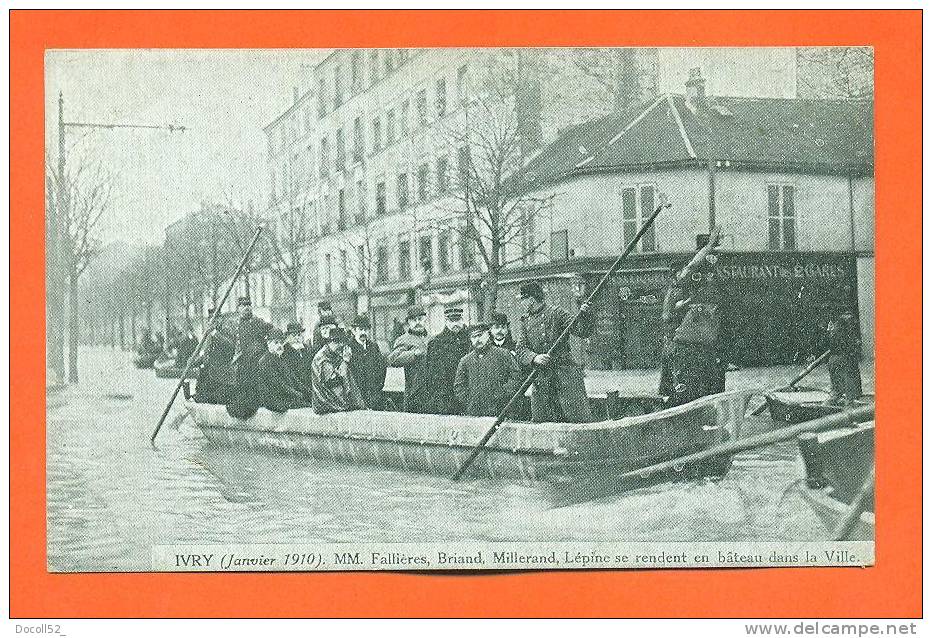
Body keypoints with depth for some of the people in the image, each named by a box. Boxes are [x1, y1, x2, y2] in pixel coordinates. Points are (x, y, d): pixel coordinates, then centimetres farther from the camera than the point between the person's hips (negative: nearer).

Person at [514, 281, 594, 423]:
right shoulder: (525, 320, 13)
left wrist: (584, 315, -25)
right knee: (541, 421, 5)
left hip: (565, 373, -5)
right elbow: (520, 351, 5)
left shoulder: (555, 313, -2)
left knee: (579, 417, -9)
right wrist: (534, 358, -16)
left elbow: (582, 331, -5)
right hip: (540, 379, 5)